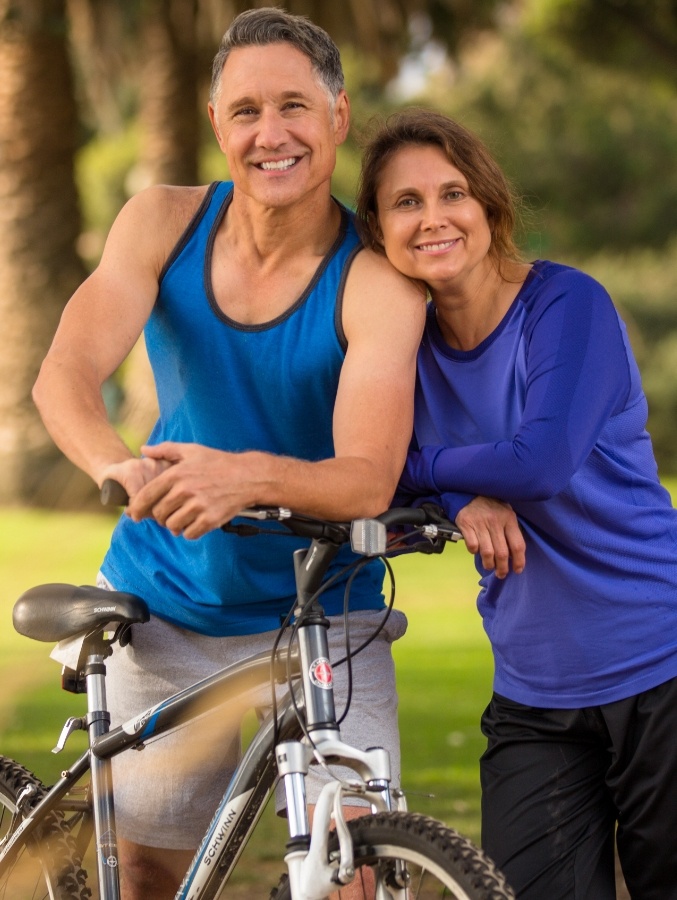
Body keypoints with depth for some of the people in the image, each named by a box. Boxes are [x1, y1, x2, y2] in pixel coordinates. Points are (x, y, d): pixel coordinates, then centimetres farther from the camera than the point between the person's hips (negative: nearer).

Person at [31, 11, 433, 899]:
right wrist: (121, 467, -41)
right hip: (164, 610, 3)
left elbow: (369, 481, -28)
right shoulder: (162, 224, -7)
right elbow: (63, 376, -19)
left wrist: (250, 476, -49)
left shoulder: (377, 284, -17)